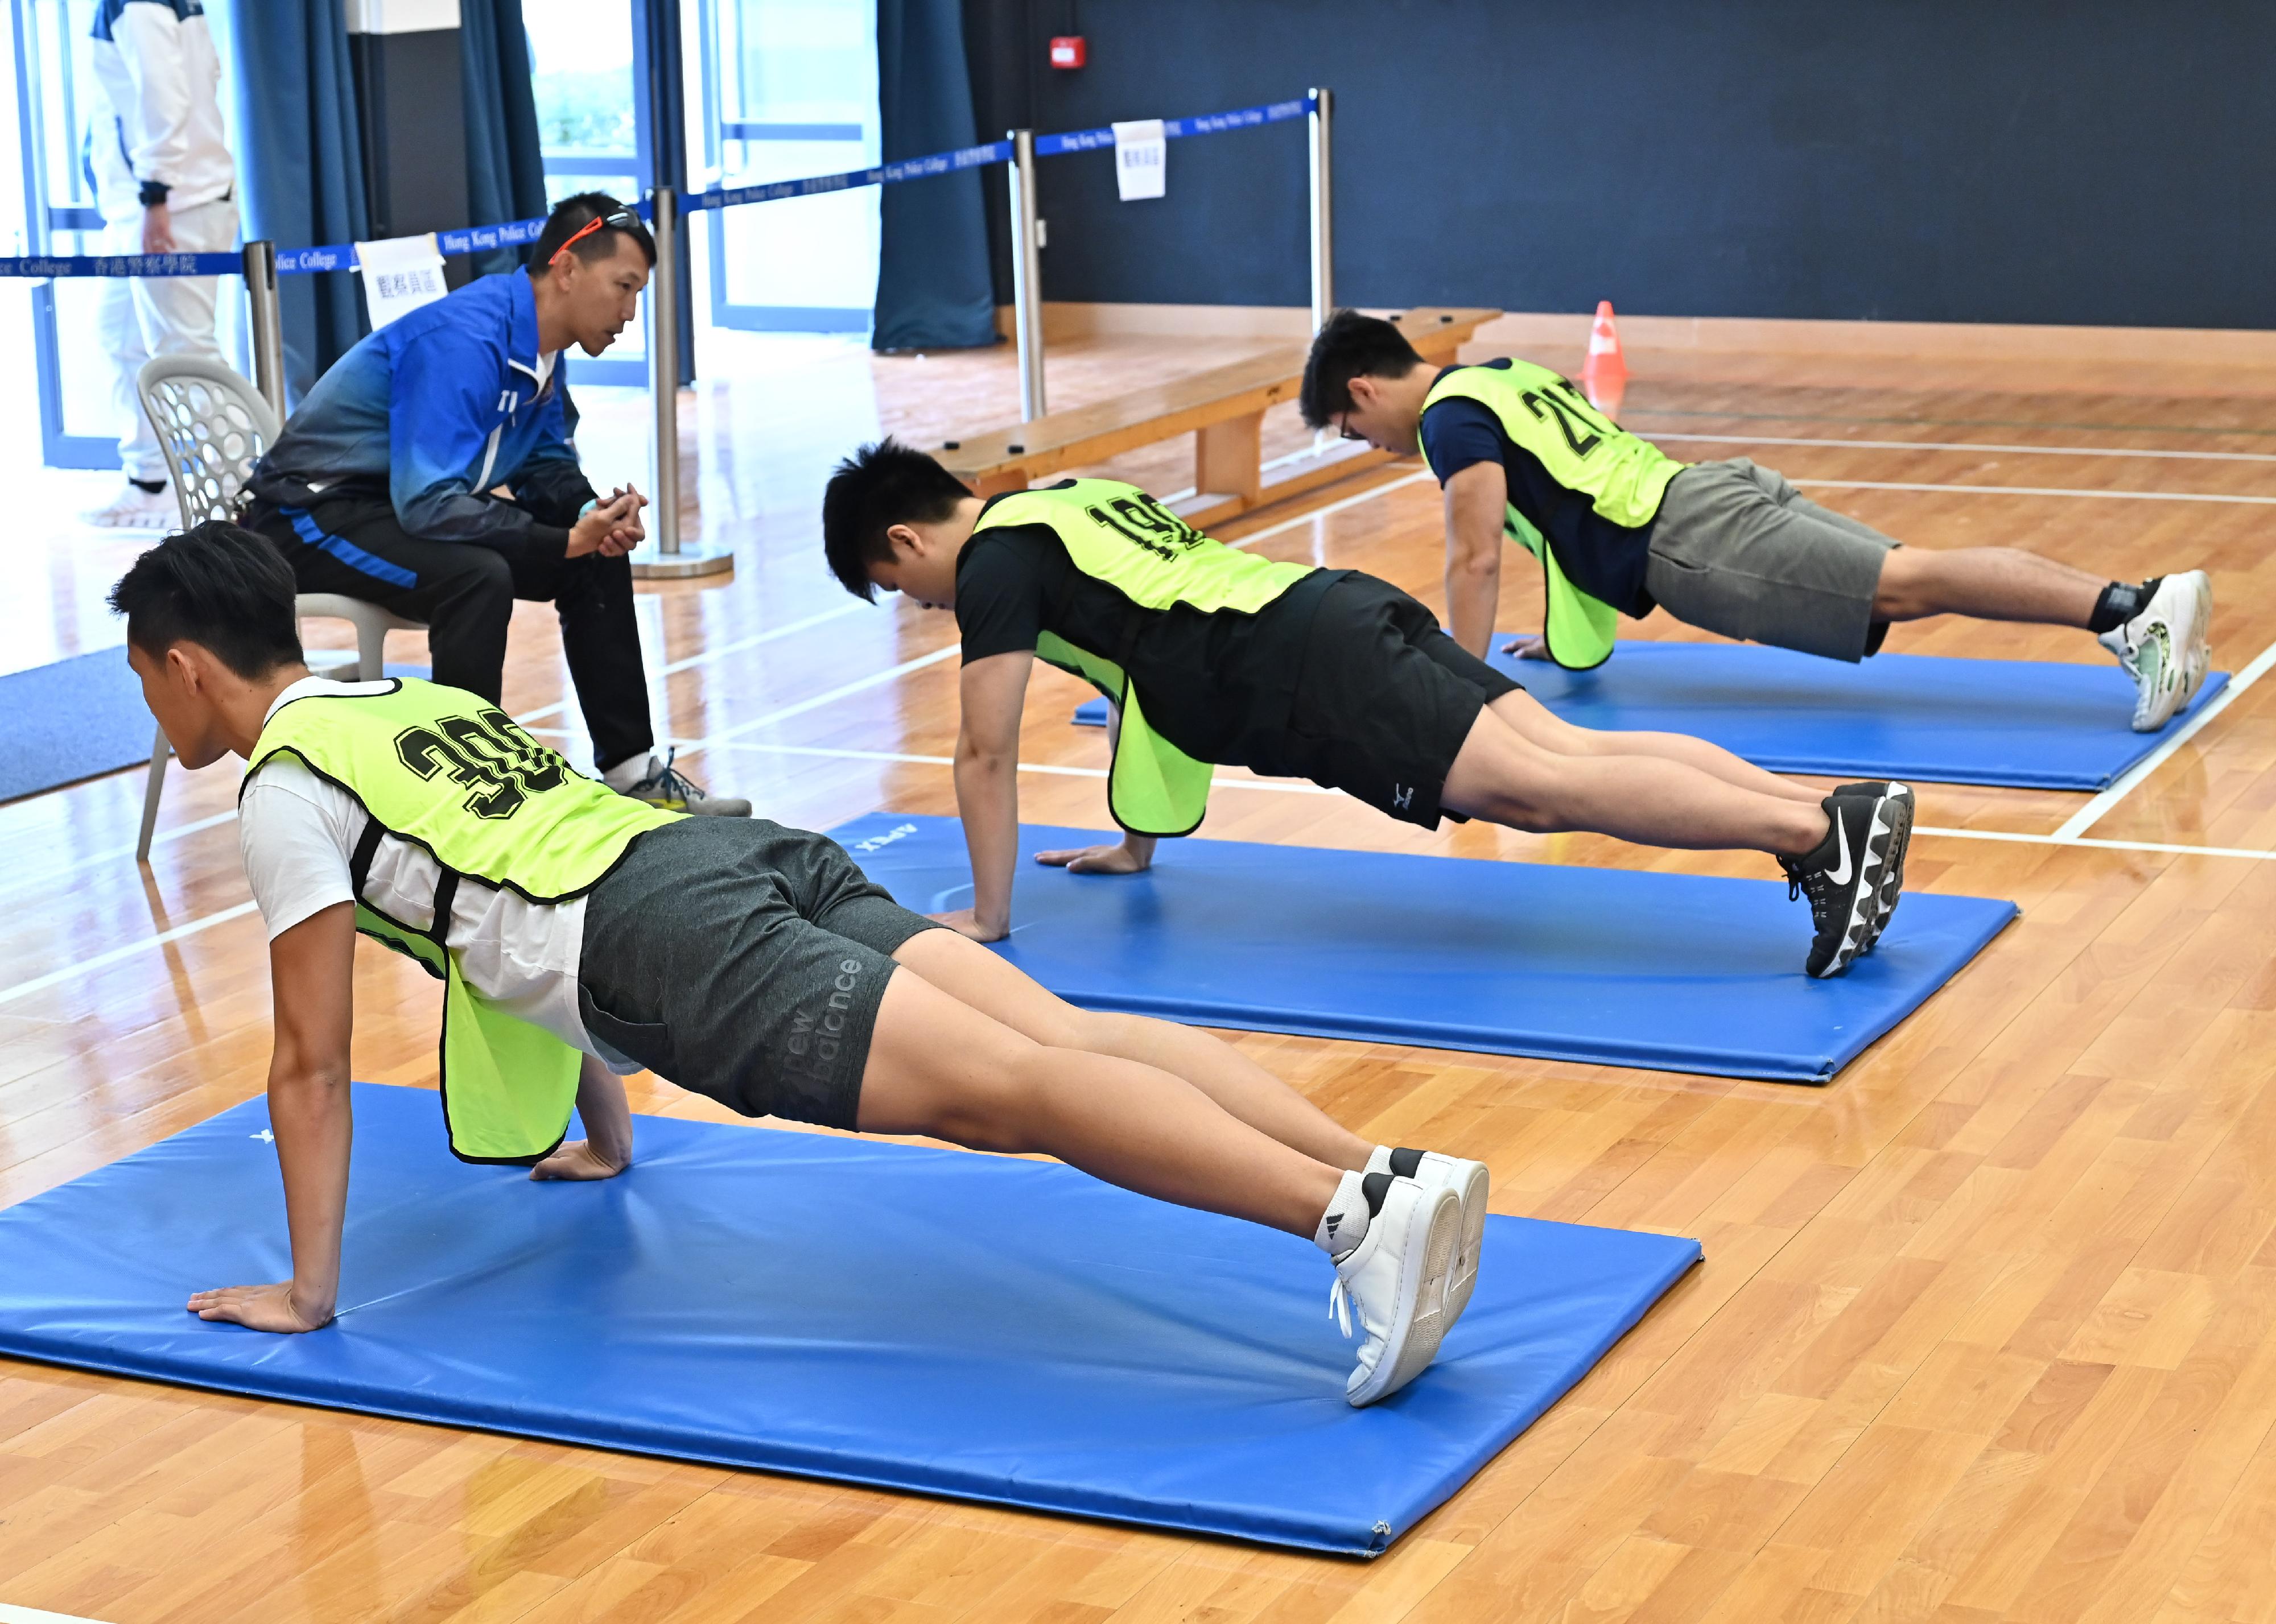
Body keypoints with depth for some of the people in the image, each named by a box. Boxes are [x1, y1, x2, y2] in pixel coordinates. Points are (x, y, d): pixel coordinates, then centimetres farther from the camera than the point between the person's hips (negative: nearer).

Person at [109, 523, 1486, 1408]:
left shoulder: (283, 789, 11)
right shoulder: (424, 703, 37)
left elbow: (314, 1064, 9)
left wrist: (307, 1291, 16)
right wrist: (606, 1138, 55)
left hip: (664, 936, -8)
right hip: (751, 852, 8)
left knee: (1005, 1090, -24)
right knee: (1074, 1038, -9)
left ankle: (1353, 1213, -40)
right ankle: (1381, 1171, -27)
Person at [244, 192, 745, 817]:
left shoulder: (540, 345, 2)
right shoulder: (464, 342, -28)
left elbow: (549, 465, 13)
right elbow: (428, 504, -34)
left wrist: (598, 519, -10)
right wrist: (568, 540, -30)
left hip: (405, 502, 10)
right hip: (313, 513, -10)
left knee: (598, 556, 5)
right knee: (477, 575, -35)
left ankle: (630, 769, 10)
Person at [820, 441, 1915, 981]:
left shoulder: (995, 563, 1)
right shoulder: (1066, 503, 29)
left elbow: (987, 754, 0)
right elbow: (1148, 670, 39)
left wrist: (988, 917, 9)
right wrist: (1137, 846, 43)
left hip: (1309, 675, -9)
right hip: (1347, 610, 9)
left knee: (1540, 788, -20)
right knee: (1574, 752, -1)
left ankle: (1820, 834, -32)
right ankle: (1830, 810, -15)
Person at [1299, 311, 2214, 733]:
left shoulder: (1451, 416, -3)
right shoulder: (1504, 378, 26)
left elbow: (1476, 561, -11)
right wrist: (1575, 638, 44)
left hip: (1693, 543, -8)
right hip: (1714, 494, 8)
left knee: (1904, 585, -18)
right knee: (1913, 585, 0)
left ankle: (2129, 611, -30)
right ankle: (2143, 603, -10)